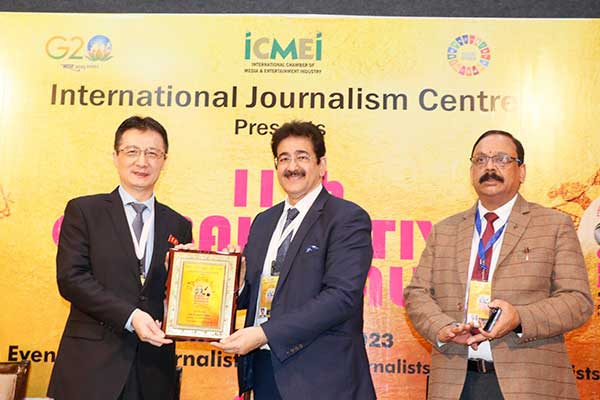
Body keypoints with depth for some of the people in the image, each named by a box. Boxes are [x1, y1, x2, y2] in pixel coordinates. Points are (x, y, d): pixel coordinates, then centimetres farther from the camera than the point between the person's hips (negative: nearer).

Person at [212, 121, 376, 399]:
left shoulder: (348, 218, -10)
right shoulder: (264, 221, 12)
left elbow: (341, 296, -19)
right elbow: (252, 290, 14)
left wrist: (265, 333, -22)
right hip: (263, 366, 6)